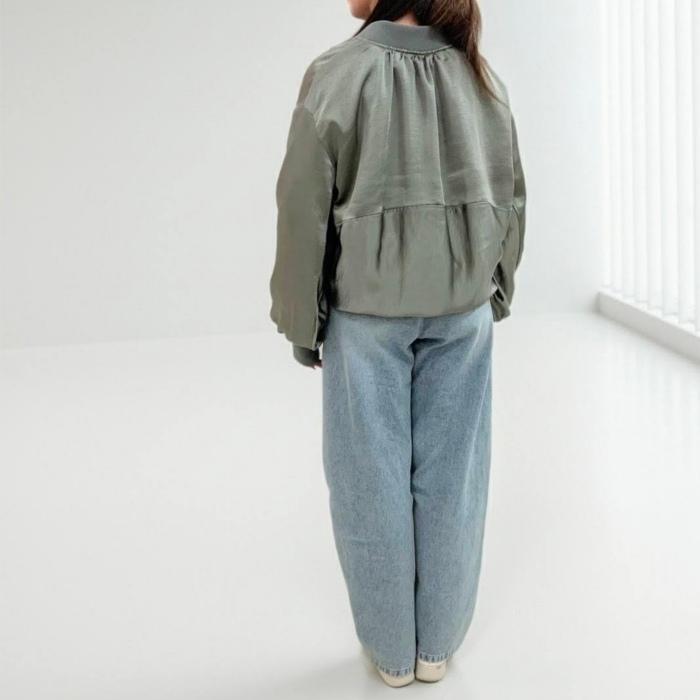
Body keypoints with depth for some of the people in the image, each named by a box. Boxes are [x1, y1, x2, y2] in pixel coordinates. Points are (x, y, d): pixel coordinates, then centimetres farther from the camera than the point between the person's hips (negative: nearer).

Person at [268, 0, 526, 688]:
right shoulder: (481, 77, -2)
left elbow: (305, 213, -12)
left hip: (366, 314, -3)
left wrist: (302, 322, -1)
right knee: (450, 477, 12)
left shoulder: (337, 75, -15)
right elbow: (509, 200, 6)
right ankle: (437, 644, 24)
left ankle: (392, 650, 22)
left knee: (374, 481, 10)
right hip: (462, 308, 3)